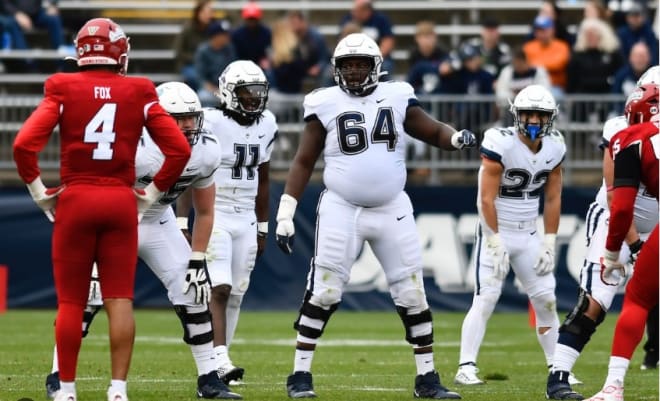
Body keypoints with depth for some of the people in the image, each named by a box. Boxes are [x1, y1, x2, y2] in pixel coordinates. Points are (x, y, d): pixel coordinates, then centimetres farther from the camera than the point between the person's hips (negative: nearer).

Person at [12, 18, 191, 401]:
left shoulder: (63, 90, -3)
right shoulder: (139, 93, 2)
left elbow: (24, 144, -11)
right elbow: (180, 149, -1)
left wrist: (40, 191, 1)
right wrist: (150, 194, 9)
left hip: (74, 200, -1)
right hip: (121, 201, 1)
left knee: (71, 301, 7)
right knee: (120, 300, 2)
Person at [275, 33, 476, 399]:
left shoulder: (397, 99, 4)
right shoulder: (326, 105, -1)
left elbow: (435, 132, 10)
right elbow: (304, 162, 4)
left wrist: (457, 137, -14)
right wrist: (286, 213, -1)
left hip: (391, 211, 2)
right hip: (341, 211, -2)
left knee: (413, 295, 3)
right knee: (323, 294, -6)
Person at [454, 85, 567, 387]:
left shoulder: (554, 148, -1)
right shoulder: (501, 144, -19)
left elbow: (552, 199, 5)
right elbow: (486, 199, -18)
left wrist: (549, 244, 1)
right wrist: (496, 244, -19)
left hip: (529, 235, 5)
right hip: (497, 231, -5)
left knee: (546, 300, 4)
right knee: (485, 299, -12)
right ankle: (466, 368, -11)